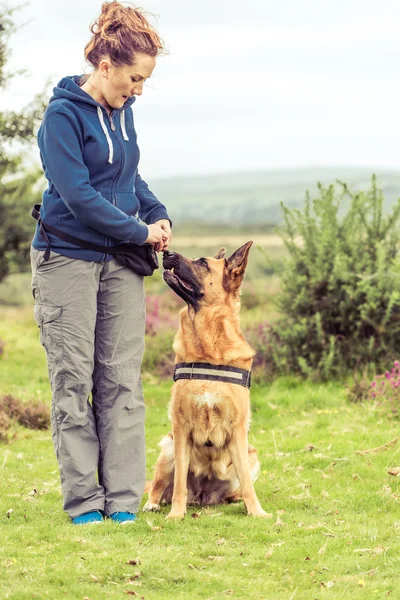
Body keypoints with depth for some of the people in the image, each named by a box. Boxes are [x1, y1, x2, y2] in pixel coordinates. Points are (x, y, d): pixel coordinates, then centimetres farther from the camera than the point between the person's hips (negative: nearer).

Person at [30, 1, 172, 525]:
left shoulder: (122, 111, 10)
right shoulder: (63, 114, -12)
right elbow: (78, 195, -18)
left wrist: (158, 214, 5)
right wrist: (141, 232, -12)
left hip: (120, 263, 6)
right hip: (67, 259, -6)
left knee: (122, 380, 2)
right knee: (74, 381, 0)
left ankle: (123, 499, 5)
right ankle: (83, 501, 4)